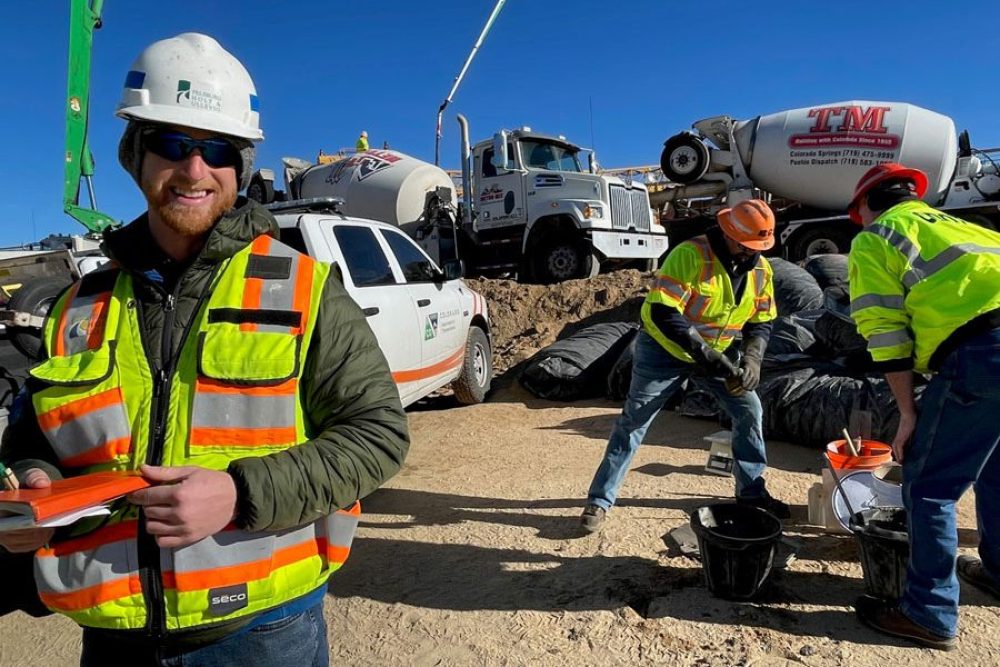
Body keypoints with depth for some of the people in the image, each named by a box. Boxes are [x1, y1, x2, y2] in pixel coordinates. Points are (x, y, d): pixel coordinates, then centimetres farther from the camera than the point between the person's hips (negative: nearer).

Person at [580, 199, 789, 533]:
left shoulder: (761, 269, -6)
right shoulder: (690, 255, -27)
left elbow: (761, 323, 3)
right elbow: (663, 314, -33)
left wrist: (752, 358, -17)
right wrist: (706, 354, -35)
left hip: (717, 353, 6)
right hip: (665, 348, -6)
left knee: (749, 410, 2)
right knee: (633, 421, -4)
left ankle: (752, 491, 21)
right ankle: (599, 500, 6)